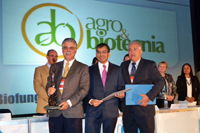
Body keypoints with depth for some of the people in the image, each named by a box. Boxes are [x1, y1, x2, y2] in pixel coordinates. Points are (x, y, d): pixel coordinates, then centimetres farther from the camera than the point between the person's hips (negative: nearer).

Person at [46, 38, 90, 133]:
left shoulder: (83, 68, 7)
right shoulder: (54, 67, 19)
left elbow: (84, 89, -2)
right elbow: (49, 83, 19)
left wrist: (69, 102, -14)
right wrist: (49, 90, -6)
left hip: (73, 112, -3)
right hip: (55, 112, 3)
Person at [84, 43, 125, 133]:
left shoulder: (117, 69, 11)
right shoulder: (90, 70, 9)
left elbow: (121, 87, 10)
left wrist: (121, 93, -12)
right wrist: (90, 100, -12)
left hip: (111, 111, 1)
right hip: (93, 110, -1)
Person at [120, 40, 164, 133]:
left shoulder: (150, 65, 1)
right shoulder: (123, 66, 13)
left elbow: (160, 82, -4)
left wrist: (149, 96, -17)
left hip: (144, 107, -3)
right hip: (127, 109, 4)